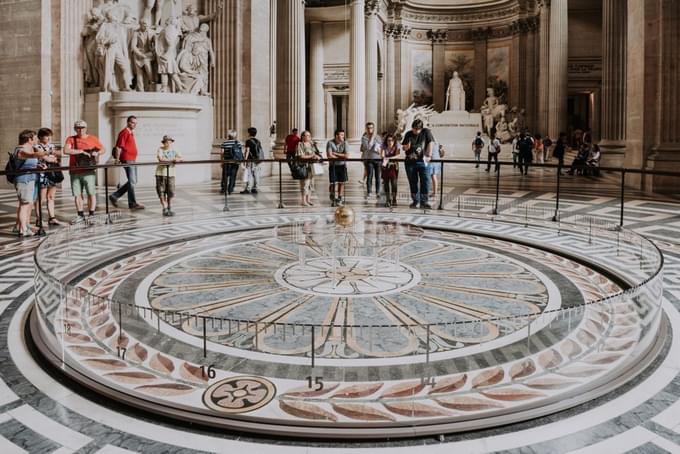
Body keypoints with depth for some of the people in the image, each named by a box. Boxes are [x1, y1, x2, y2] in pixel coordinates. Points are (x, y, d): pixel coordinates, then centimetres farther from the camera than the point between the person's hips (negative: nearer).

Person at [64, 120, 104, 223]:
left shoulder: (93, 139, 7)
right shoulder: (71, 139, 6)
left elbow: (102, 149, 19)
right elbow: (66, 151, -11)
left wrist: (97, 153, -3)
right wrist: (82, 151, -14)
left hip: (88, 171, -1)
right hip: (74, 171, 1)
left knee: (91, 193, -3)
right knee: (77, 194, 6)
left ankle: (91, 215, 8)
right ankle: (80, 215, 16)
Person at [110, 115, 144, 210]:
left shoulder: (131, 133, 18)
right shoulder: (124, 132, -11)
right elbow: (118, 147, -15)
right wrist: (117, 160, -18)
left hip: (132, 160, 10)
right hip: (127, 160, -10)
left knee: (133, 181, 12)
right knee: (132, 182, -5)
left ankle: (114, 196, 17)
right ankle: (132, 203, 2)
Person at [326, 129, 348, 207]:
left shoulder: (344, 143, -3)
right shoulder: (330, 143, -9)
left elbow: (347, 155, -11)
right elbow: (329, 155, -18)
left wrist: (335, 154, -14)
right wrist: (341, 156, -11)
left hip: (342, 165, 2)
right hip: (333, 165, -2)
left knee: (341, 183, 2)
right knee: (332, 183, -2)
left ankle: (340, 200, 13)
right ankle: (333, 200, 12)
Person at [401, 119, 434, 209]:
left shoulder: (426, 132, -1)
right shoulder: (408, 134, 9)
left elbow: (430, 143, -8)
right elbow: (404, 147, 16)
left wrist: (428, 156, -16)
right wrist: (406, 147, -8)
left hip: (422, 162, -3)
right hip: (411, 161, 3)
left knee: (425, 181, -7)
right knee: (413, 182, 8)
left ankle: (423, 202, -2)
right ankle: (415, 201, 19)